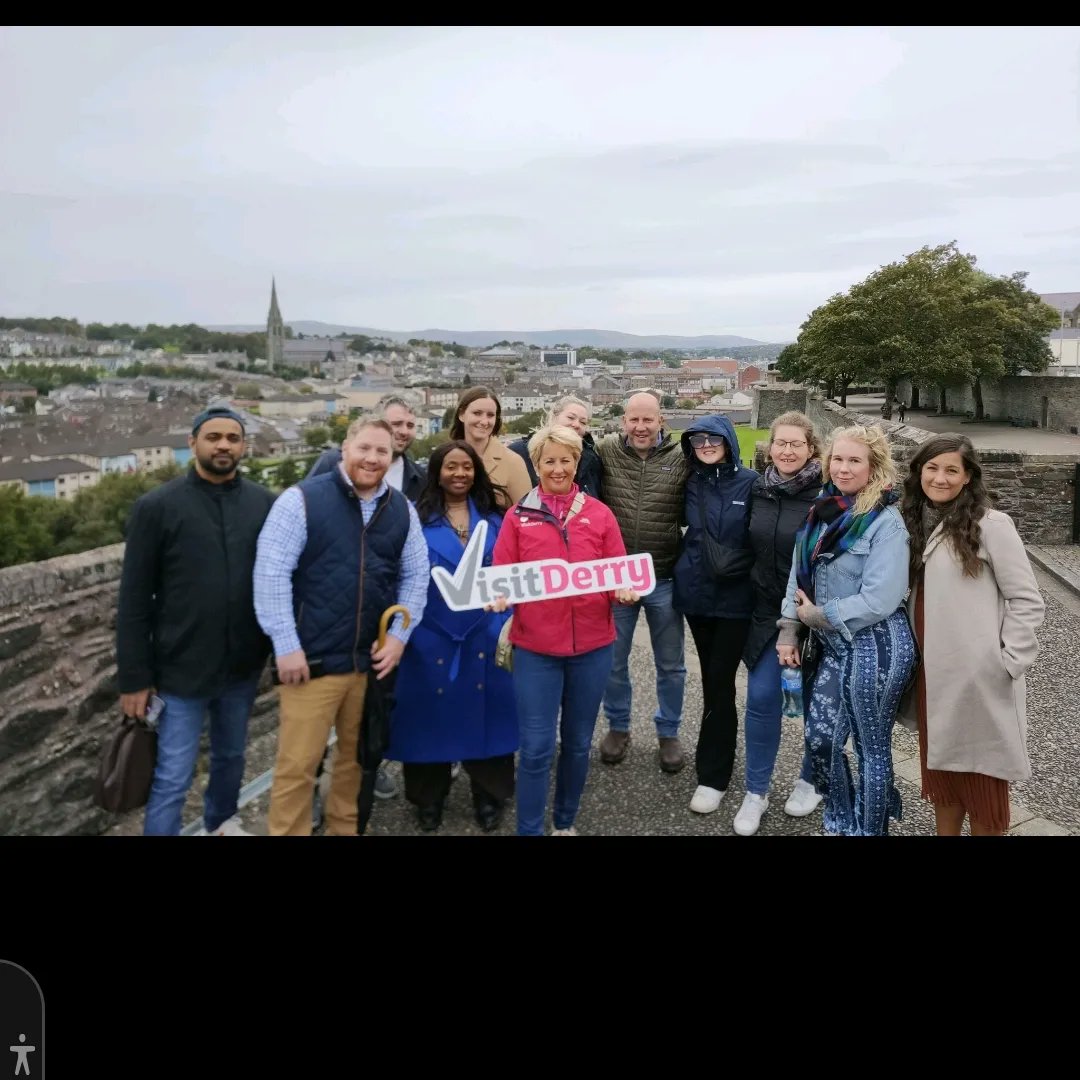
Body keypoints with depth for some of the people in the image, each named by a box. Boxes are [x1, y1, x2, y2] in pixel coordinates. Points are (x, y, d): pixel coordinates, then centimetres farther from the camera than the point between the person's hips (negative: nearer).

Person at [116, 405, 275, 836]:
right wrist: (134, 677, -6)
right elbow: (134, 600, -6)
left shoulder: (265, 503, -2)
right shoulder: (156, 506, -8)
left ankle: (222, 822, 46)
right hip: (181, 669, -3)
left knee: (231, 757, 22)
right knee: (172, 778, 3)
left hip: (243, 665, 3)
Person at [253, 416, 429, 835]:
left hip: (374, 659, 5)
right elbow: (271, 573, -11)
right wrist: (286, 645, -13)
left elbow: (415, 576, 12)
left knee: (357, 756, 17)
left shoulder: (402, 510, 8)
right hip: (312, 659, -4)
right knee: (297, 765, 1)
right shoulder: (301, 499, -7)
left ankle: (345, 827, 36)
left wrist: (399, 635, 2)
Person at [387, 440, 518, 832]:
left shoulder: (493, 518, 8)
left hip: (485, 634, 2)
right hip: (431, 635, -2)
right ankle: (428, 800, 25)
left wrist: (509, 622, 1)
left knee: (485, 710, 8)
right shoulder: (416, 517, -1)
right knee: (431, 712, 6)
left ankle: (489, 797, 26)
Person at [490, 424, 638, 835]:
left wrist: (625, 592, -16)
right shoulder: (518, 516, 1)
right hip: (536, 646, -2)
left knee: (578, 742, 15)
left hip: (592, 645, 2)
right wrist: (499, 596, -20)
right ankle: (530, 830, 14)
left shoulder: (599, 514, 3)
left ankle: (565, 823, 34)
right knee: (536, 746, -1)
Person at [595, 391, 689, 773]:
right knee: (612, 660, 14)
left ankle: (668, 732, 34)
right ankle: (618, 727, 36)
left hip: (664, 579, 0)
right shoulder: (605, 451, -4)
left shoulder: (681, 459, -5)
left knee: (670, 665, 14)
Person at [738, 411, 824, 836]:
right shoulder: (758, 488, 2)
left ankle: (811, 779, 33)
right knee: (761, 698, 4)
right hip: (767, 611, 4)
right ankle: (756, 791, 18)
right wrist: (751, 597, 13)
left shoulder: (826, 493, -14)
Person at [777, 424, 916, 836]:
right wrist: (788, 630, 2)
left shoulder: (886, 523, -15)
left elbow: (880, 599, -21)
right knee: (820, 739, 12)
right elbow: (799, 573, 8)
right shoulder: (822, 511, 5)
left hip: (875, 647, -6)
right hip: (832, 645, 7)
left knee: (871, 747, 8)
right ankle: (841, 822, 34)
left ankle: (869, 828, 26)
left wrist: (819, 615, -13)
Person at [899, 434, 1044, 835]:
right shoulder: (916, 522, 7)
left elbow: (1027, 602, -9)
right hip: (931, 675, 6)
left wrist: (1007, 662, -13)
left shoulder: (990, 524, -11)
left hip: (978, 679, -6)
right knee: (939, 768, 18)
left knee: (980, 778, 8)